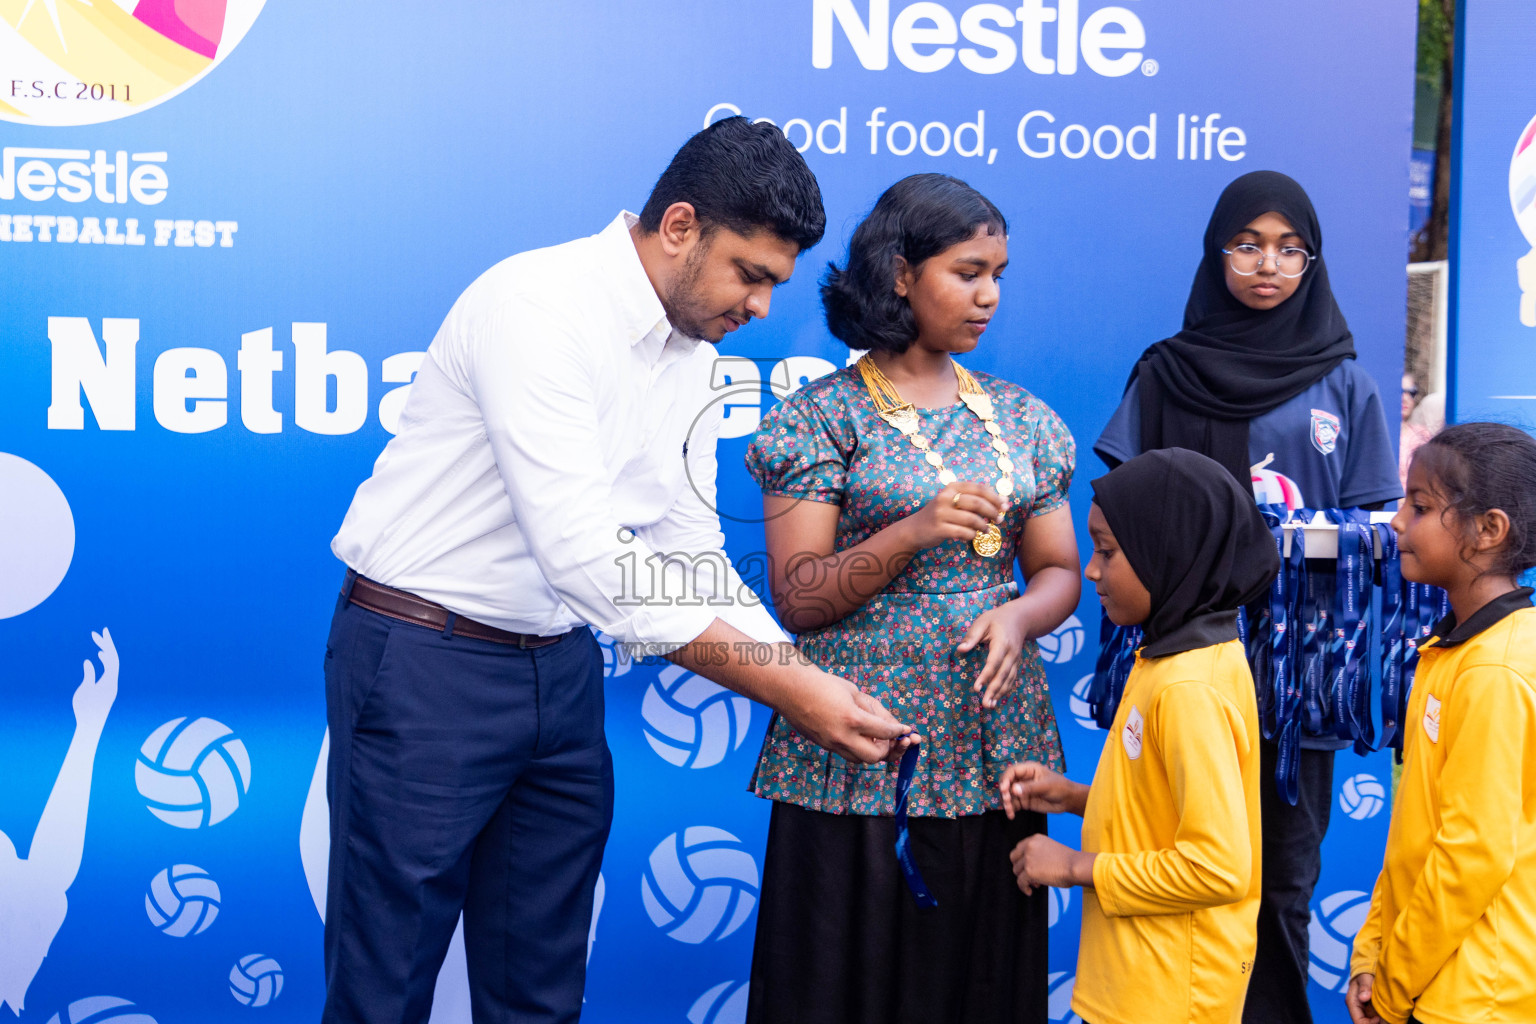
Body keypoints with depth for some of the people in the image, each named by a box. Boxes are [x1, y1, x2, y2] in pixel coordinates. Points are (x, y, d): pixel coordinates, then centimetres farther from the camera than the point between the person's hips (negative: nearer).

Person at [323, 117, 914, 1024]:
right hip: (425, 662, -8)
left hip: (560, 669, 8)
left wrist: (811, 686, -6)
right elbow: (581, 557, -30)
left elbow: (690, 557, 9)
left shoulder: (693, 354, 5)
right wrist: (784, 684, -28)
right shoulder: (539, 305, -22)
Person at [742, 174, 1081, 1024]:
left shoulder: (1019, 418, 12)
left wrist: (1018, 614, -9)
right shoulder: (824, 417, -2)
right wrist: (912, 533, -20)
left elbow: (1060, 571, 13)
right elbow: (797, 600, -7)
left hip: (990, 748, 4)